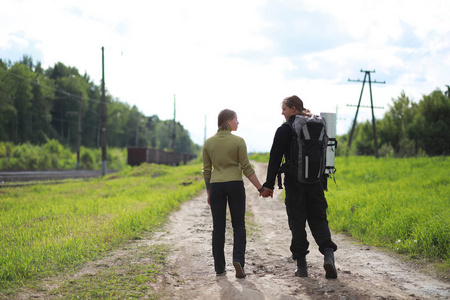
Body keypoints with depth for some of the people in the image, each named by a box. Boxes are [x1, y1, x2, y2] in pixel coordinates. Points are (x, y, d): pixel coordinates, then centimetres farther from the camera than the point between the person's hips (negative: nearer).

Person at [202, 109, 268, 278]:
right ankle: (238, 260, -12)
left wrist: (208, 193, 15)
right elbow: (246, 168, -7)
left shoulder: (208, 143, 4)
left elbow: (207, 170, 6)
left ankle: (219, 267, 9)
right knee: (238, 226, 8)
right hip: (235, 185, -2)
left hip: (216, 186, 2)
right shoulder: (238, 141, -6)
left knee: (218, 227, 8)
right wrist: (260, 188, -2)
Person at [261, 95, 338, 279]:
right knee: (318, 219, 9)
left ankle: (301, 265, 5)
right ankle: (328, 254, -14)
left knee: (297, 222, 4)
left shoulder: (285, 130, -6)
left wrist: (269, 185, -6)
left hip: (294, 183, -4)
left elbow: (275, 159, -9)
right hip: (315, 181, 4)